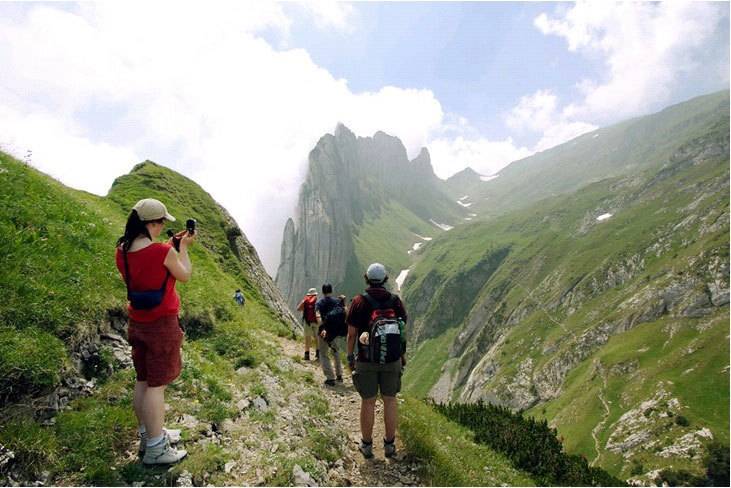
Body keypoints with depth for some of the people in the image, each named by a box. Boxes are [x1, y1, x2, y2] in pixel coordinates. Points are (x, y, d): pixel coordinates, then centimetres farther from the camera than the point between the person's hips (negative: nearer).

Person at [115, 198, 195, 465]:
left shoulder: (122, 251, -1)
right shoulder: (163, 251, -22)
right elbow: (185, 275, -4)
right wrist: (183, 248, 7)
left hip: (137, 323, 7)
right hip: (162, 324, -7)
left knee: (143, 381, 16)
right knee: (156, 385, 0)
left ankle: (149, 434, 32)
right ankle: (156, 448, 10)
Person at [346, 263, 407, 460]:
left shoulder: (359, 301, -10)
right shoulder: (395, 301, -3)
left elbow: (351, 334, -8)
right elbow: (403, 330, 1)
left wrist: (350, 357, 5)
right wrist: (403, 356, 13)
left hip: (366, 362, -2)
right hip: (392, 361, 2)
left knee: (368, 402, 11)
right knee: (390, 400, 15)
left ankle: (367, 445, 24)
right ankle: (390, 445, 24)